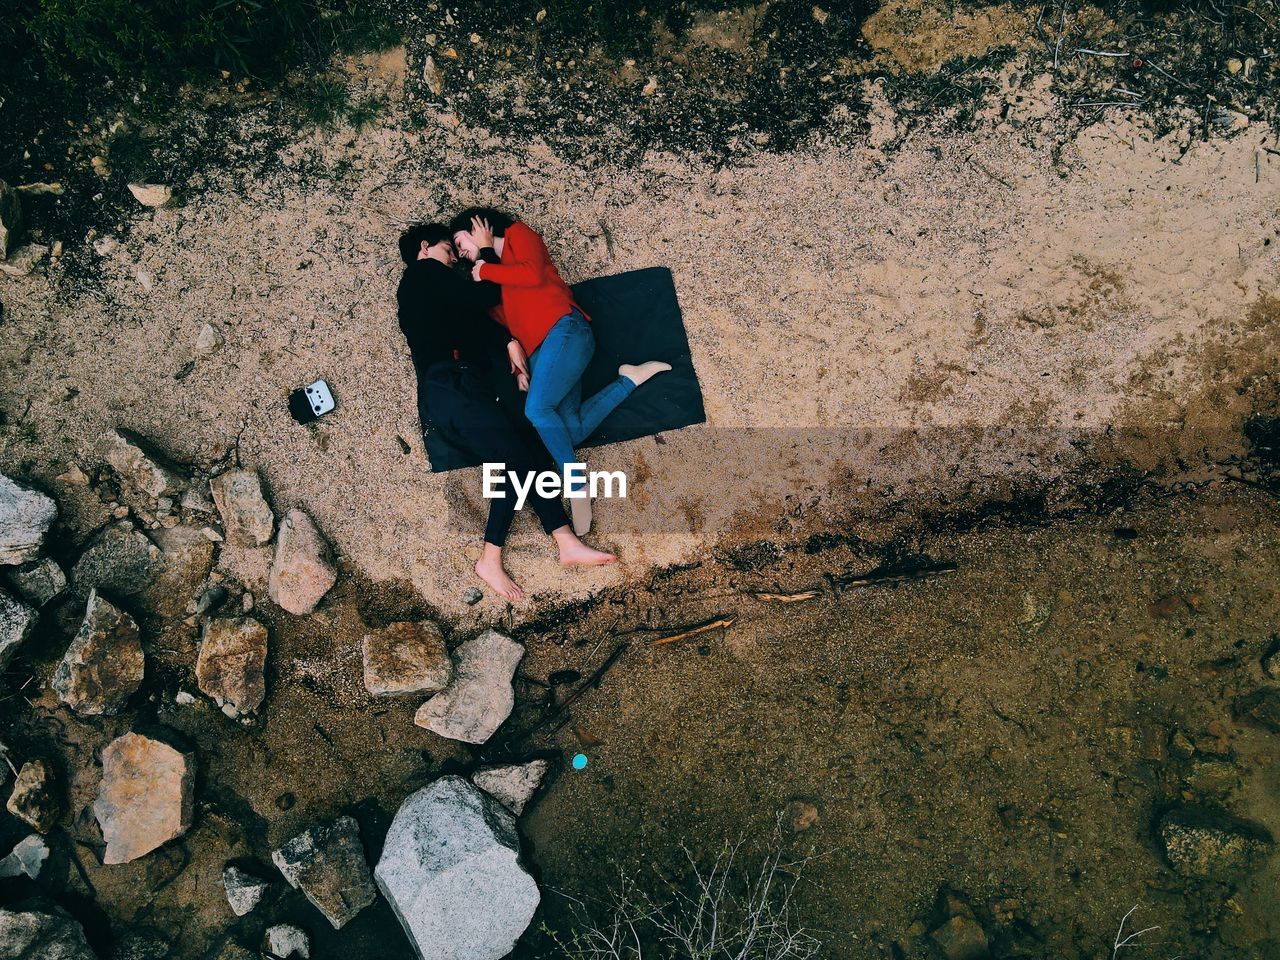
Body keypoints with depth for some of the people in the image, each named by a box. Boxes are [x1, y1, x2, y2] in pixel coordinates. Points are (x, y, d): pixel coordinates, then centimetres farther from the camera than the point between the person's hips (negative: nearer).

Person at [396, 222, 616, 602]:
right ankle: (490, 560, -14)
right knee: (518, 459, -18)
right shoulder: (424, 272, 6)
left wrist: (508, 340, 6)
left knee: (534, 453, -3)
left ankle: (568, 544, -9)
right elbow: (483, 297, -1)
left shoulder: (416, 291, 34)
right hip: (450, 386, -10)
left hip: (463, 389, 10)